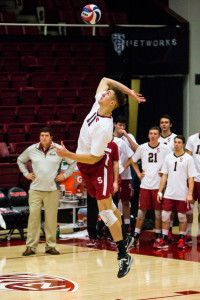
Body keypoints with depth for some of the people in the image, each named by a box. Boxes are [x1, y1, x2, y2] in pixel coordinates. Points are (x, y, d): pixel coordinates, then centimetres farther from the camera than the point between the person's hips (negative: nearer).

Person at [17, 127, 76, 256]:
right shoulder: (31, 150, 5)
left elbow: (73, 162, 12)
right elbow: (21, 160, 23)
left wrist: (64, 175, 4)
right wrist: (26, 174, 12)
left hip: (52, 190, -1)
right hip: (35, 189, 1)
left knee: (51, 218, 1)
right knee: (34, 216, -4)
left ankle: (51, 246, 11)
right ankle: (31, 246, 1)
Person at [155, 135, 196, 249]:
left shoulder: (188, 158, -3)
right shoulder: (168, 157, 8)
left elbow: (191, 178, -4)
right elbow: (164, 175, 12)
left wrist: (190, 194, -12)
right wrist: (160, 191, 7)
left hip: (182, 194, -3)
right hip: (169, 193, 3)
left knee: (182, 216, 5)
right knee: (165, 216, 1)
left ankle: (181, 240, 15)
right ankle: (164, 240, 7)